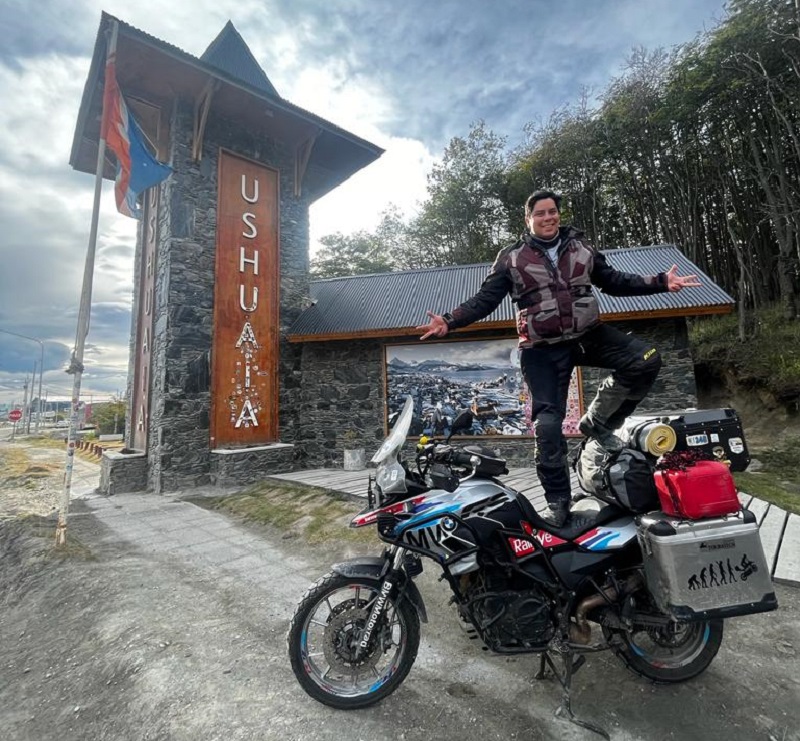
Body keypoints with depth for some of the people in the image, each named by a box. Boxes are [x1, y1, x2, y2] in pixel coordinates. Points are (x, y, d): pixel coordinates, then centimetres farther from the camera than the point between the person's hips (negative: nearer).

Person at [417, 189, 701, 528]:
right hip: (542, 350, -3)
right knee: (548, 423, -5)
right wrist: (450, 321, -17)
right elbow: (485, 299, -4)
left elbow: (614, 281, 17)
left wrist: (661, 282, 9)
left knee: (646, 359, -16)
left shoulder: (580, 247, 11)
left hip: (589, 335, 4)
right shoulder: (511, 258, 1)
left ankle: (598, 421, 4)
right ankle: (557, 501, 10)